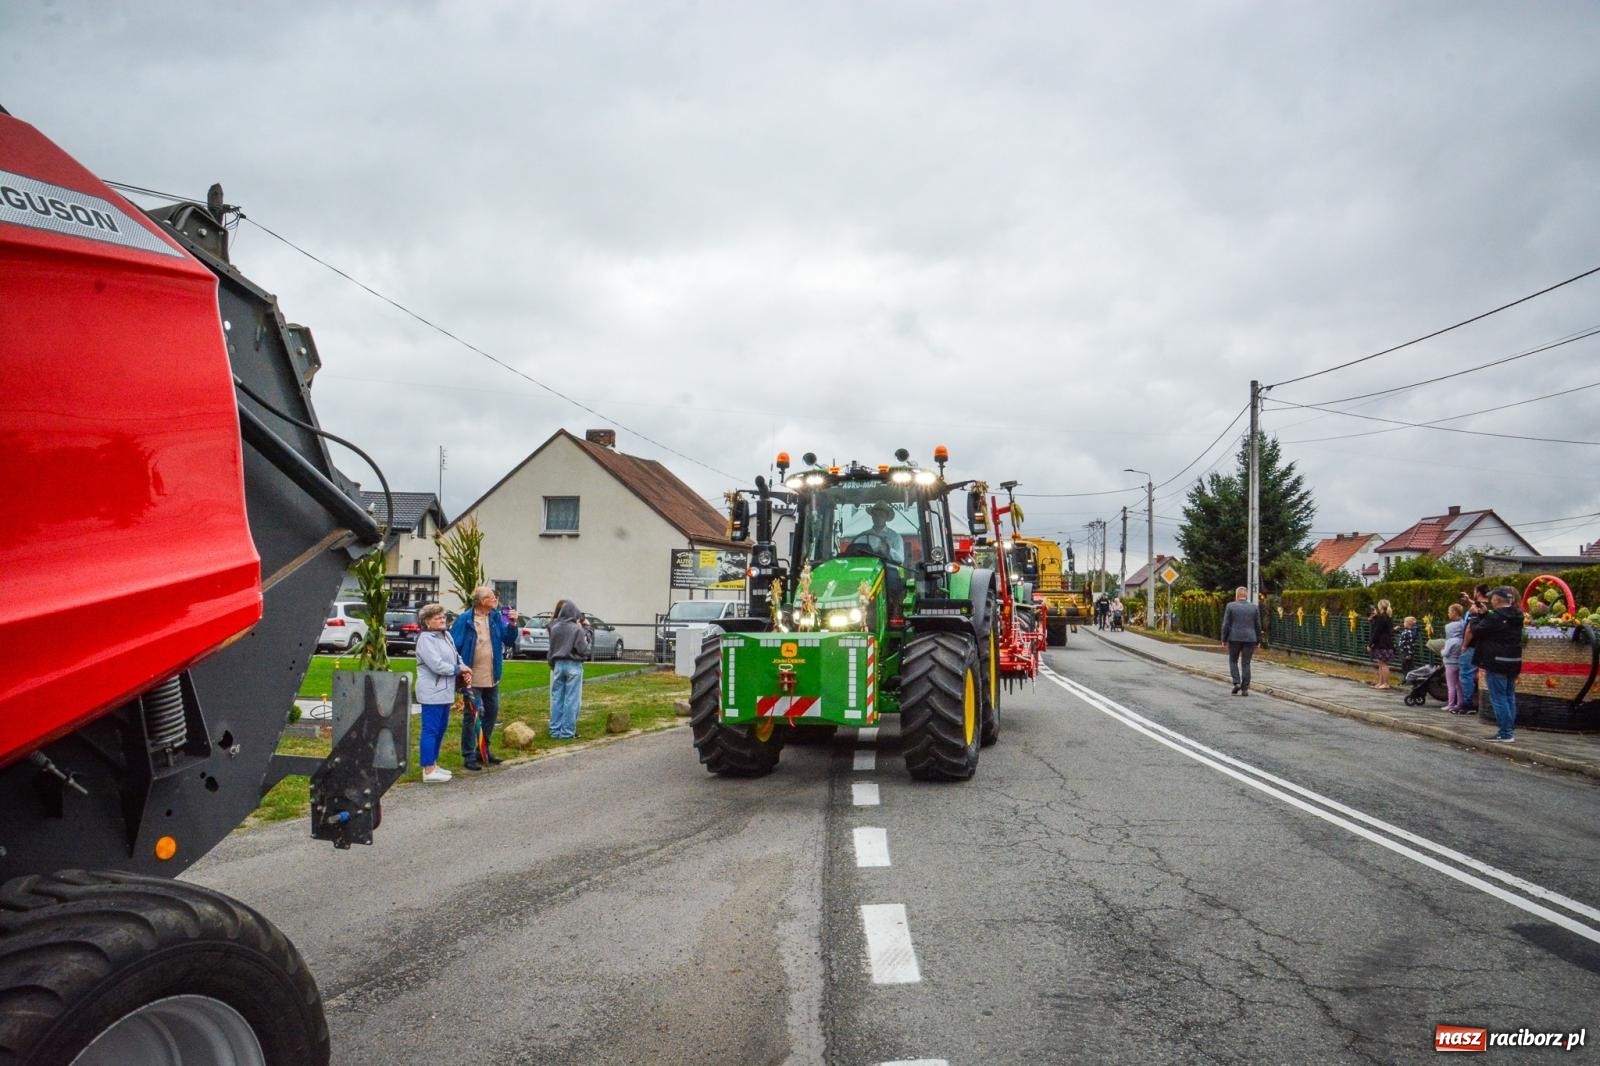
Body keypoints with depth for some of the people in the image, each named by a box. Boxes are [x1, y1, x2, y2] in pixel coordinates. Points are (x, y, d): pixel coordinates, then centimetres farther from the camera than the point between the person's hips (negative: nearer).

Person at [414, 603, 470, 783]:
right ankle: (428, 771, -1)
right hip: (432, 692, -9)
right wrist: (459, 669, -9)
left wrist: (464, 670, -4)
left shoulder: (446, 636, 13)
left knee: (440, 729, 15)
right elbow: (437, 665, -20)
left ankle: (433, 764, 26)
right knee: (431, 730, -5)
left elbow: (456, 656, 16)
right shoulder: (425, 639, -13)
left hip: (445, 692, 9)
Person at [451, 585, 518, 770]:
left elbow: (508, 640, 4)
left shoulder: (496, 618, 5)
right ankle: (469, 756, 7)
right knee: (472, 716, 0)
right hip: (473, 679, -6)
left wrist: (512, 625, -13)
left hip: (492, 678, 7)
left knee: (491, 713, 15)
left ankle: (483, 750, 29)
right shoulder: (465, 620, -13)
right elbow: (453, 646, -13)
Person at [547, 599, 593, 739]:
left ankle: (555, 730, 12)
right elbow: (584, 650, -10)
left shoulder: (555, 627, 2)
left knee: (557, 698, 10)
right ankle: (567, 731, 1)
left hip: (558, 664, 5)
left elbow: (552, 647, 10)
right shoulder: (577, 629, -14)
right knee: (571, 699, 0)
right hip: (573, 665, -5)